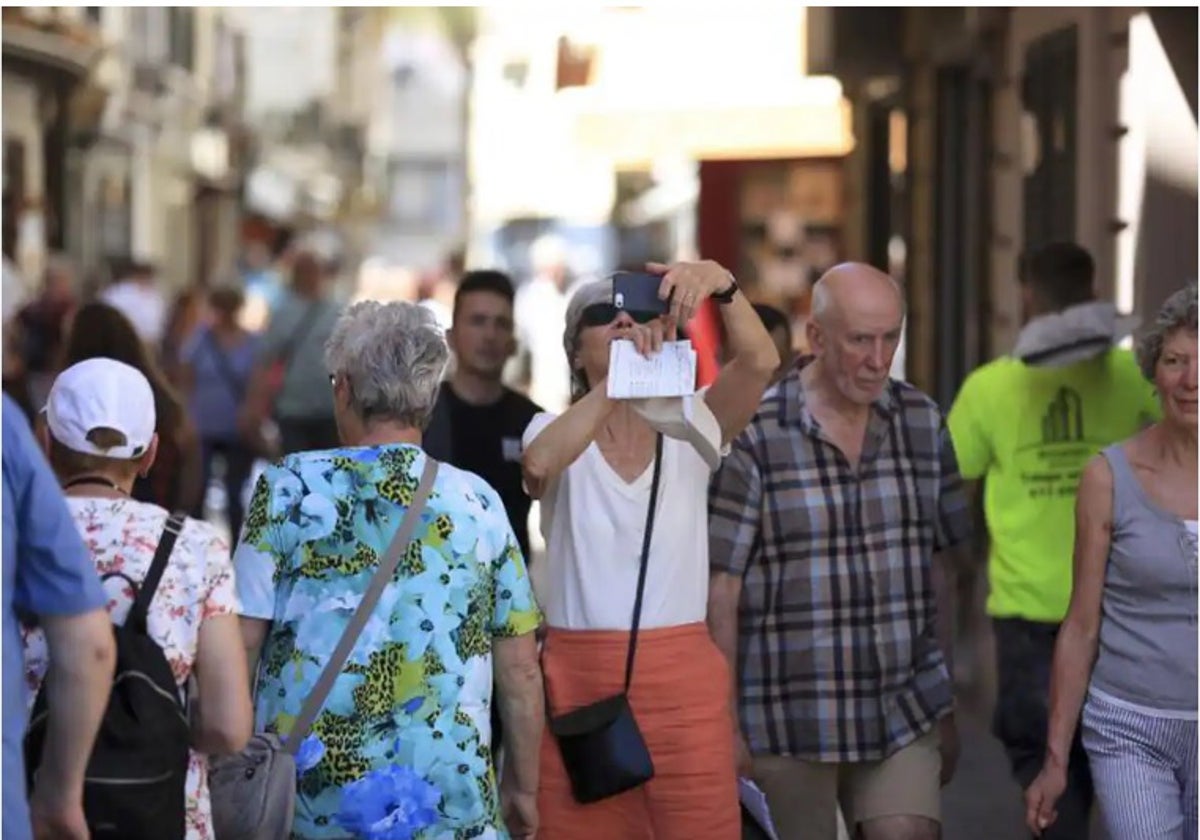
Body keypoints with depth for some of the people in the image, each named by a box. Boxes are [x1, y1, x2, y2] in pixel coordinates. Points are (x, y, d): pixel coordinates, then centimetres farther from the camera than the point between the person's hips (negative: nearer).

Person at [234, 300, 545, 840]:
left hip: (305, 796, 0)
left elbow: (240, 645, -2)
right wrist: (523, 789, 17)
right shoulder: (477, 501, 3)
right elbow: (520, 671, 6)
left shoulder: (289, 488, 0)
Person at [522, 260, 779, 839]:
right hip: (579, 681, 0)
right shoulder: (556, 431, 1)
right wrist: (617, 378, -35)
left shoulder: (688, 428, 3)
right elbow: (539, 464, -24)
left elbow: (760, 362, -15)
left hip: (685, 680, 1)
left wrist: (722, 286, -34)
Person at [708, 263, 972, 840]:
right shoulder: (754, 436, -7)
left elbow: (939, 570, 13)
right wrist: (725, 726, -8)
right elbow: (721, 589, -7)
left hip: (904, 715, 3)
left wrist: (946, 707, 14)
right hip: (789, 727, -3)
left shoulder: (923, 424, 7)